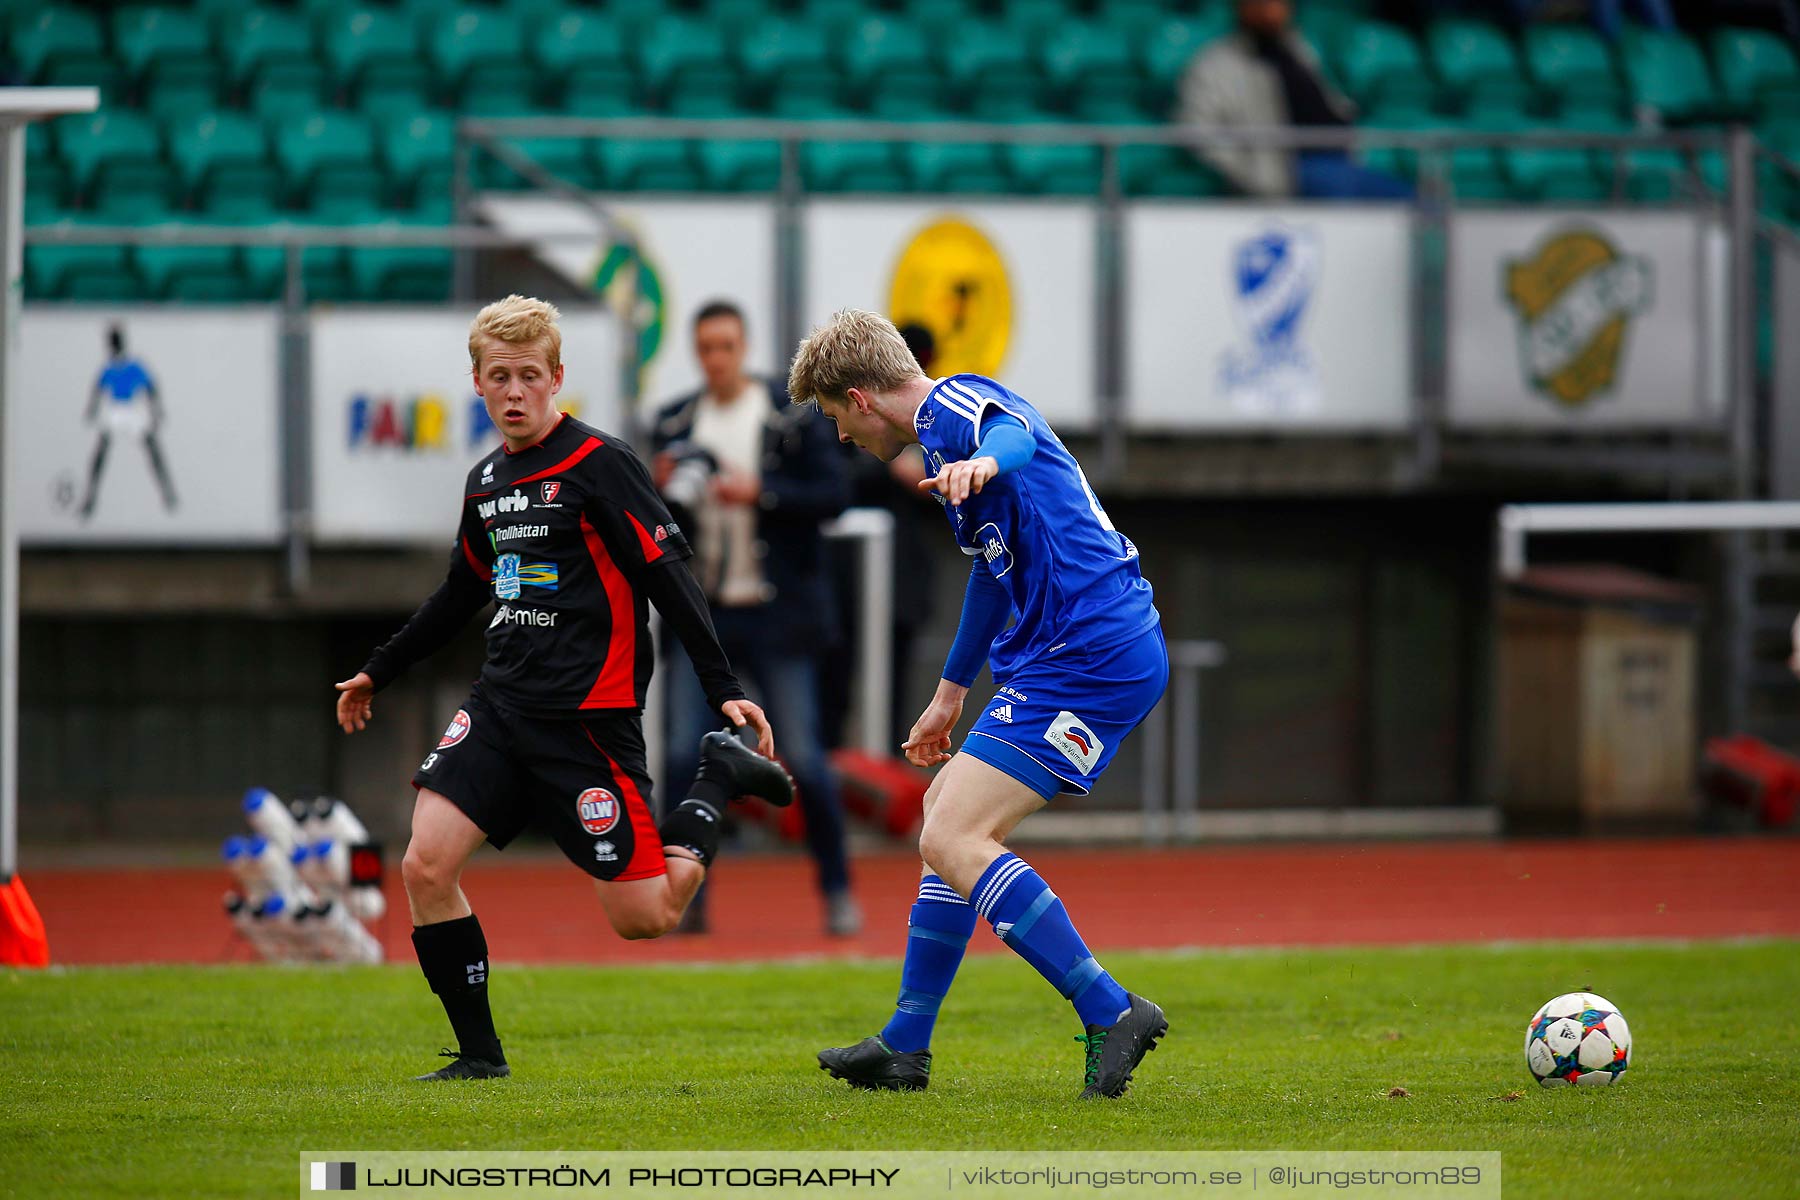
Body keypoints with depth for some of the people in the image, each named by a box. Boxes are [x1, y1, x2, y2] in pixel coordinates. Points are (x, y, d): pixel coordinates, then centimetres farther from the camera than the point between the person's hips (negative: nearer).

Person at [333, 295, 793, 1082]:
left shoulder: (599, 464, -8)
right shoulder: (486, 481, 13)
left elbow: (667, 576, -11)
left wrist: (722, 689, -17)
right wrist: (379, 672, 35)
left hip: (588, 714, -6)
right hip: (501, 704, 6)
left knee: (645, 916, -6)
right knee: (426, 865, -12)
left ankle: (718, 780, 19)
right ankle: (478, 1053, 0)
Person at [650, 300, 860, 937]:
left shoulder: (794, 417, -2)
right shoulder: (675, 423, 8)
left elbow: (834, 494, -8)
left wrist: (760, 492, -18)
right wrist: (661, 490, -9)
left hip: (776, 617, -3)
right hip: (703, 617, 3)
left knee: (802, 758, -4)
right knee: (685, 757, -5)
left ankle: (837, 891, 9)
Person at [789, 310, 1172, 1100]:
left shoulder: (954, 407, -9)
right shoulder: (944, 432, 23)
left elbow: (1013, 429, -35)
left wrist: (985, 463, -59)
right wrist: (951, 693, 46)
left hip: (1091, 656, -11)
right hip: (1070, 657, 11)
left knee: (952, 839, -15)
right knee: (946, 813, 20)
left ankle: (1110, 1014, -16)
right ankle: (904, 1048, 26)